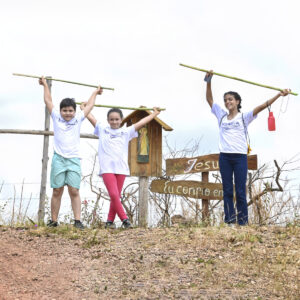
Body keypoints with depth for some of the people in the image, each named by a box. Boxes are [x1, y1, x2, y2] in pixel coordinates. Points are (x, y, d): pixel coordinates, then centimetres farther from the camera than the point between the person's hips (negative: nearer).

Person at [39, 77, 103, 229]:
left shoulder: (78, 119, 12)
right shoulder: (56, 118, 9)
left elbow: (89, 105, 24)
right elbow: (48, 101, 17)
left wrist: (95, 92, 36)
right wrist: (45, 85, 25)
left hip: (74, 159, 0)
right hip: (58, 159, 0)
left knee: (74, 191, -5)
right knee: (57, 191, 1)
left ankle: (77, 220, -8)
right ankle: (53, 221, 6)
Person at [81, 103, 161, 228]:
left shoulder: (126, 132, 17)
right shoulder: (102, 130, 14)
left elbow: (141, 123, 20)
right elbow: (91, 118, 23)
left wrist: (154, 114, 24)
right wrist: (83, 108, 32)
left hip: (121, 169, 2)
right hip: (107, 168, -2)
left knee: (116, 196, 2)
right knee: (114, 195, -16)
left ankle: (110, 221, 13)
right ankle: (125, 219, -11)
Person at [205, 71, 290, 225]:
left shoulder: (244, 117, 4)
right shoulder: (222, 115, 14)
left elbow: (261, 107, -5)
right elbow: (209, 99, 14)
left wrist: (279, 95, -15)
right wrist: (208, 81, 4)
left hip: (240, 157, -3)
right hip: (225, 157, 3)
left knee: (240, 192, -2)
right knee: (227, 191, 4)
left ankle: (243, 222, 1)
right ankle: (229, 222, 8)